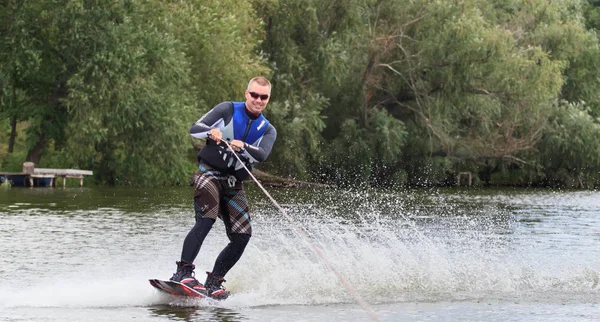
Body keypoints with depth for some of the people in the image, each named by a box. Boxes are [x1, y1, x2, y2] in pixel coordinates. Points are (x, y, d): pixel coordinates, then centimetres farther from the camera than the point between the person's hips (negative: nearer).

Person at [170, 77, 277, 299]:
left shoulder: (268, 130, 9)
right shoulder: (228, 110, 2)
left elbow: (262, 155, -11)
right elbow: (195, 128, -7)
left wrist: (243, 146, -31)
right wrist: (211, 132, -29)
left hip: (234, 184, 5)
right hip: (209, 173, -5)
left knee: (242, 236, -8)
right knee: (206, 220, -27)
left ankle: (214, 282, 1)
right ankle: (183, 272, -33)